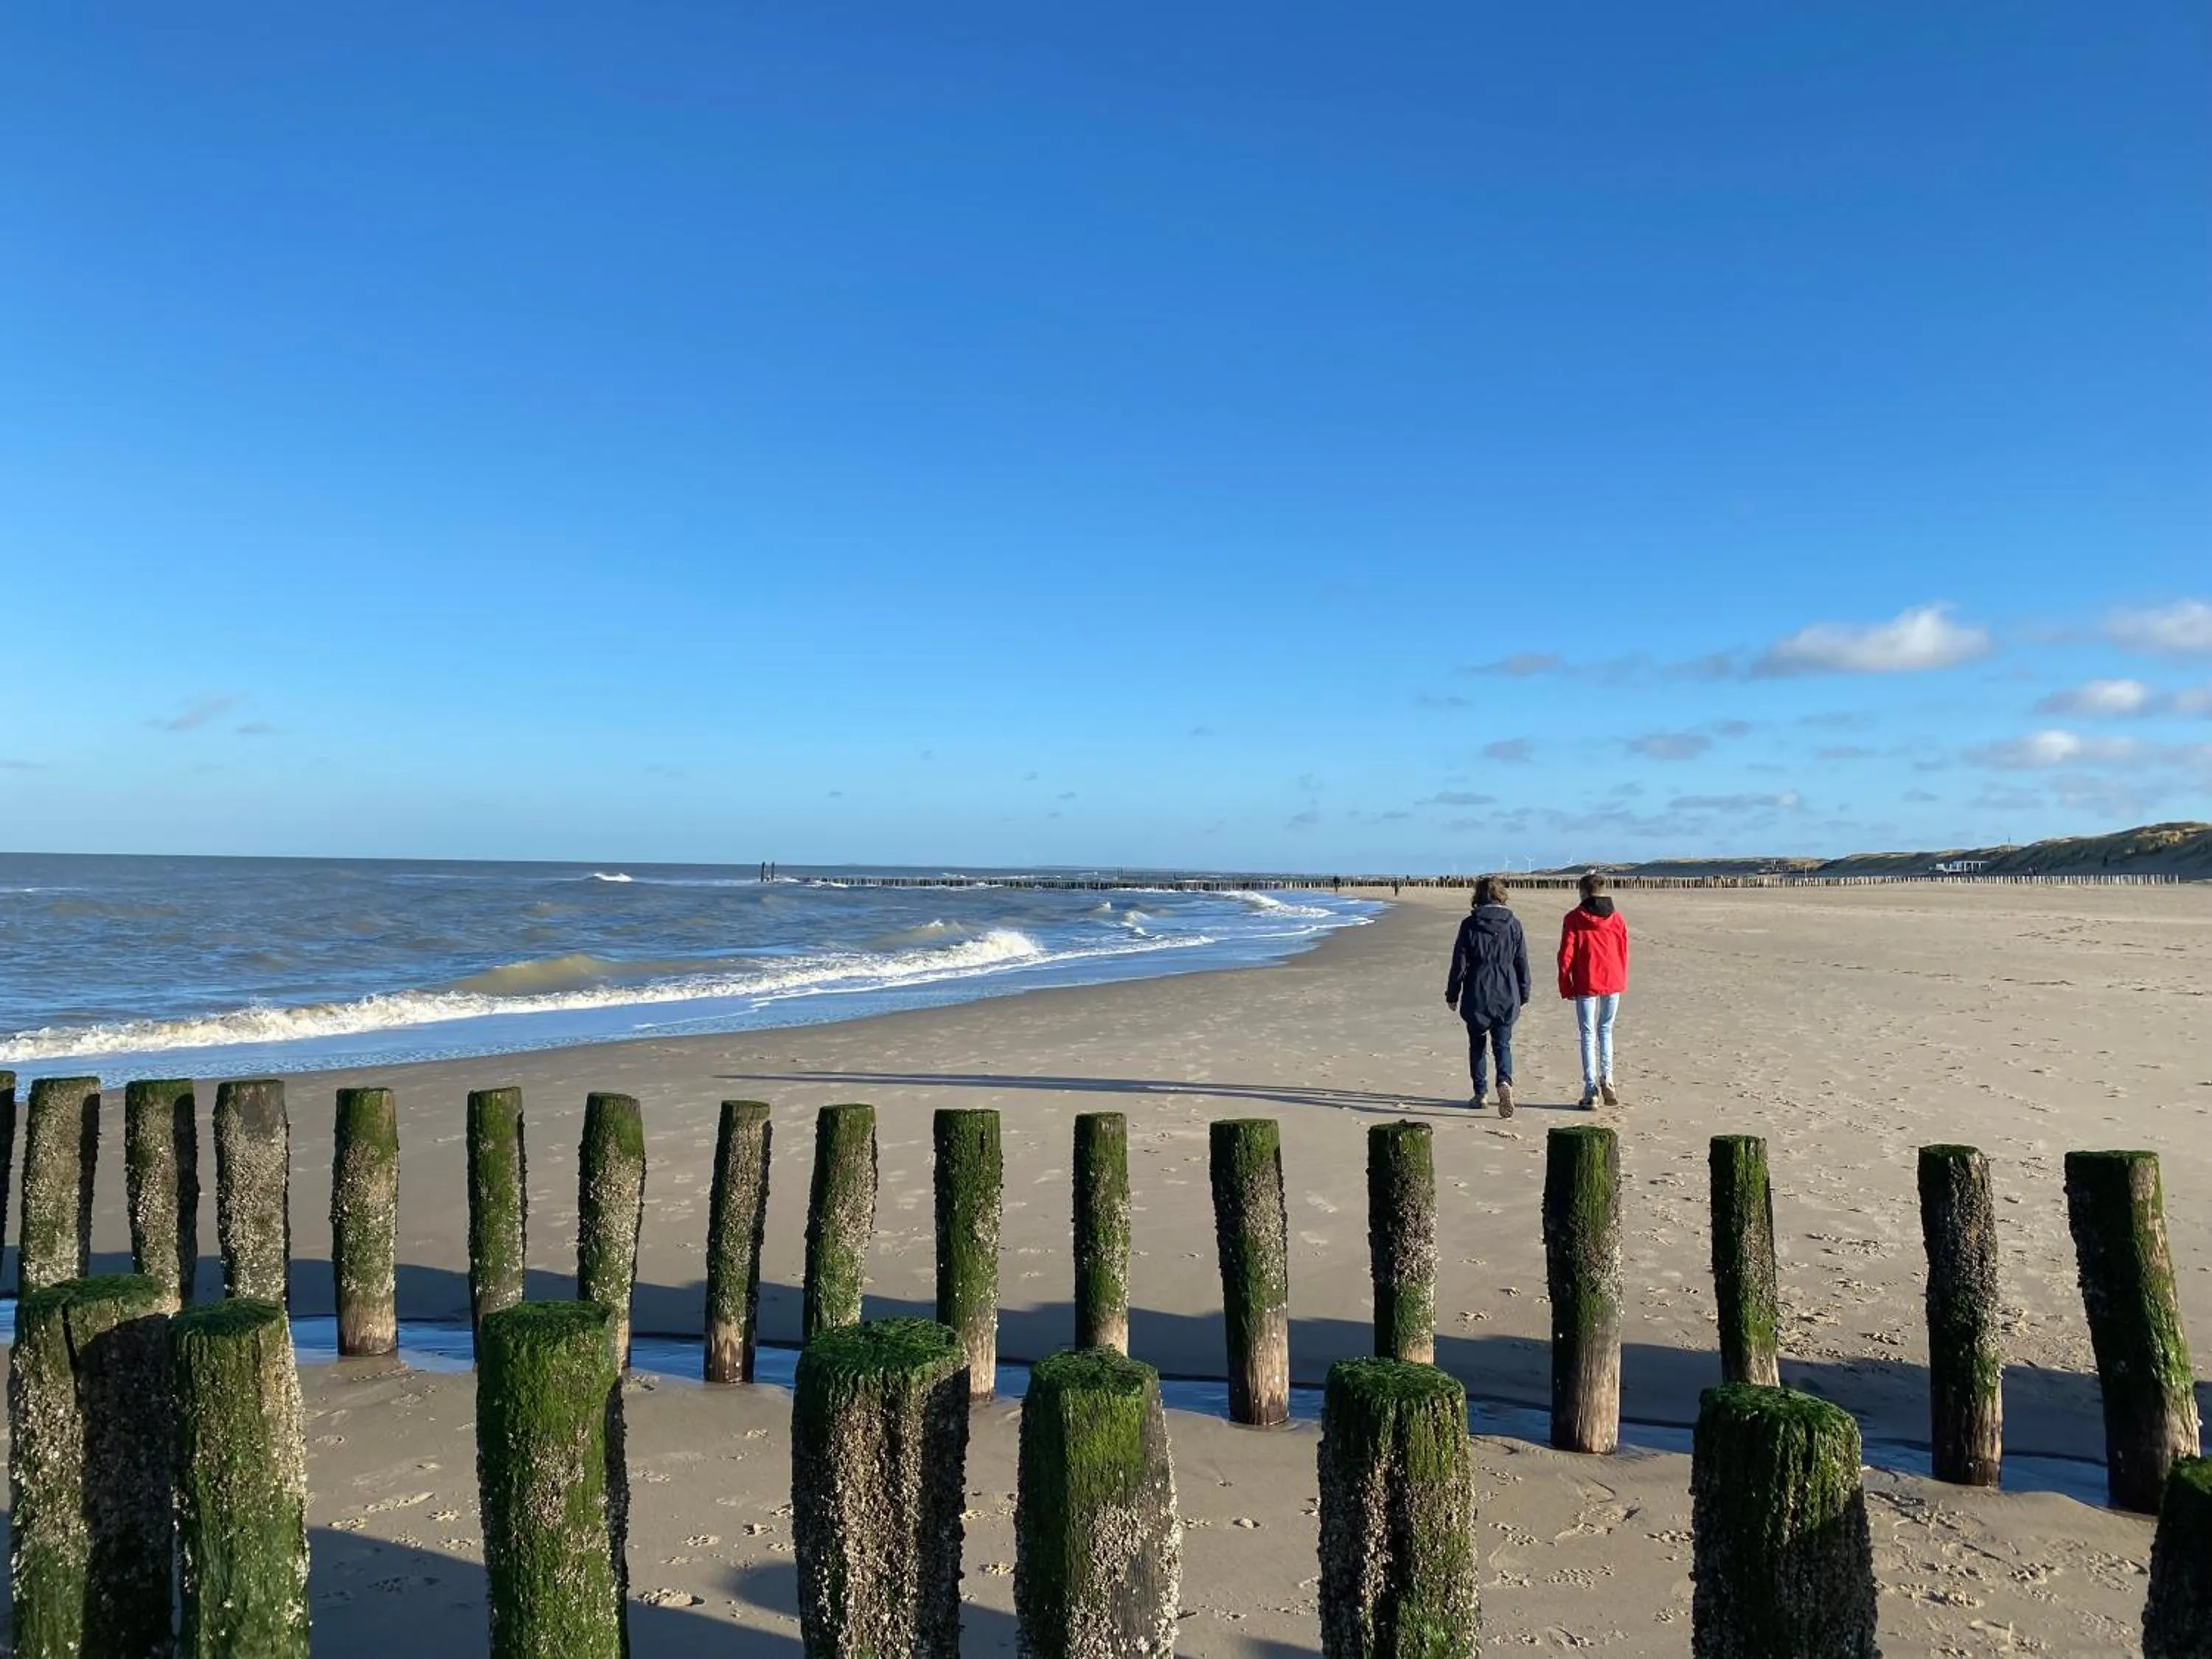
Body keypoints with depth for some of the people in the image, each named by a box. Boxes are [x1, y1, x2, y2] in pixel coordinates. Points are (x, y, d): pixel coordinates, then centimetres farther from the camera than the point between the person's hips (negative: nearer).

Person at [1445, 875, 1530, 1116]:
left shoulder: (1469, 925, -6)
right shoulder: (1513, 924, 0)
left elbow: (1459, 963, -4)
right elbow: (1522, 963, 5)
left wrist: (1452, 995, 5)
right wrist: (1523, 996, 14)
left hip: (1476, 996, -1)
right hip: (1506, 996, 1)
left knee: (1477, 1044, 13)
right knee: (1502, 1044, 5)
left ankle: (1480, 1093, 16)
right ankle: (1505, 1082, -20)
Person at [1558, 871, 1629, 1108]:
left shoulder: (1574, 918, -5)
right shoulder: (1616, 918, 5)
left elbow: (1566, 955, -6)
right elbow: (1623, 952, 9)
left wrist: (1566, 988, 2)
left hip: (1586, 984, -3)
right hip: (1612, 983, 3)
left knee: (1588, 1034, 3)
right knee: (1606, 1030, 17)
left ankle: (1591, 1089, -1)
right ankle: (1606, 1078, 1)